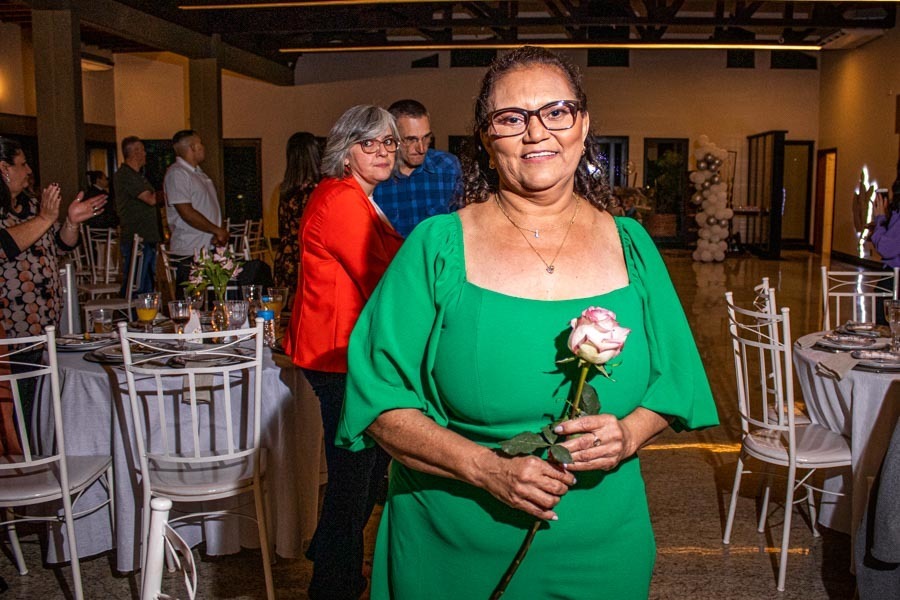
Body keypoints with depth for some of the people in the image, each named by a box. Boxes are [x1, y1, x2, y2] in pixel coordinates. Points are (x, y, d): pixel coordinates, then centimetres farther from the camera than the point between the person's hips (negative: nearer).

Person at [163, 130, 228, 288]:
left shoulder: (199, 173, 20)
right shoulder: (176, 173, -11)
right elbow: (187, 213, -18)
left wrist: (220, 233, 1)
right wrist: (217, 230, -11)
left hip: (209, 249, 9)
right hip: (189, 253, -9)